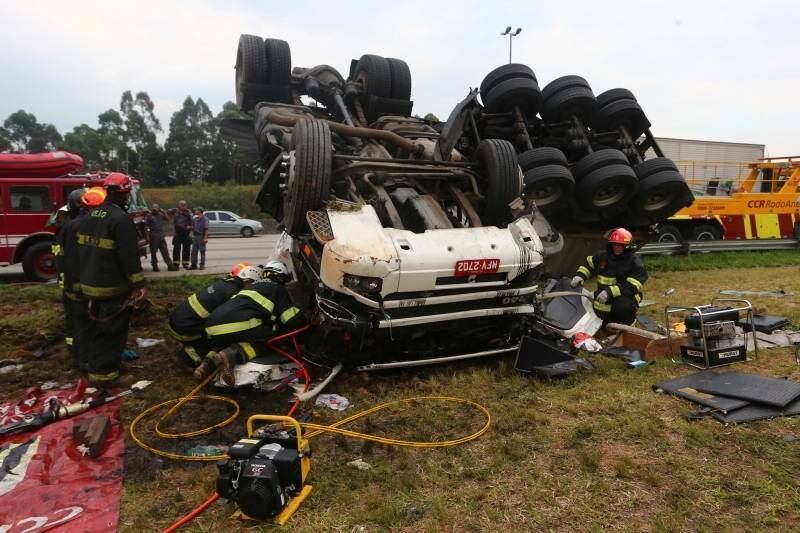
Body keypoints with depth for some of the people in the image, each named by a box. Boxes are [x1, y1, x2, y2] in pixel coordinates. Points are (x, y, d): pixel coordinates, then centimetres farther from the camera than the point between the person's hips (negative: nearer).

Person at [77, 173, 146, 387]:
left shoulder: (89, 217, 11)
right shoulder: (120, 219, -18)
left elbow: (83, 250, 19)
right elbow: (130, 256, -21)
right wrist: (139, 284, -17)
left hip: (90, 284, 9)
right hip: (114, 287, -9)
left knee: (96, 328, 21)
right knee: (112, 331, 0)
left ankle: (94, 365, 34)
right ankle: (103, 374, 4)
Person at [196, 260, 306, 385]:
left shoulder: (253, 286, 36)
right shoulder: (278, 288, 14)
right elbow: (293, 321, 10)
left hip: (214, 326, 8)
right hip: (238, 324, -8)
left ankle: (209, 361, 6)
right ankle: (232, 354, -18)